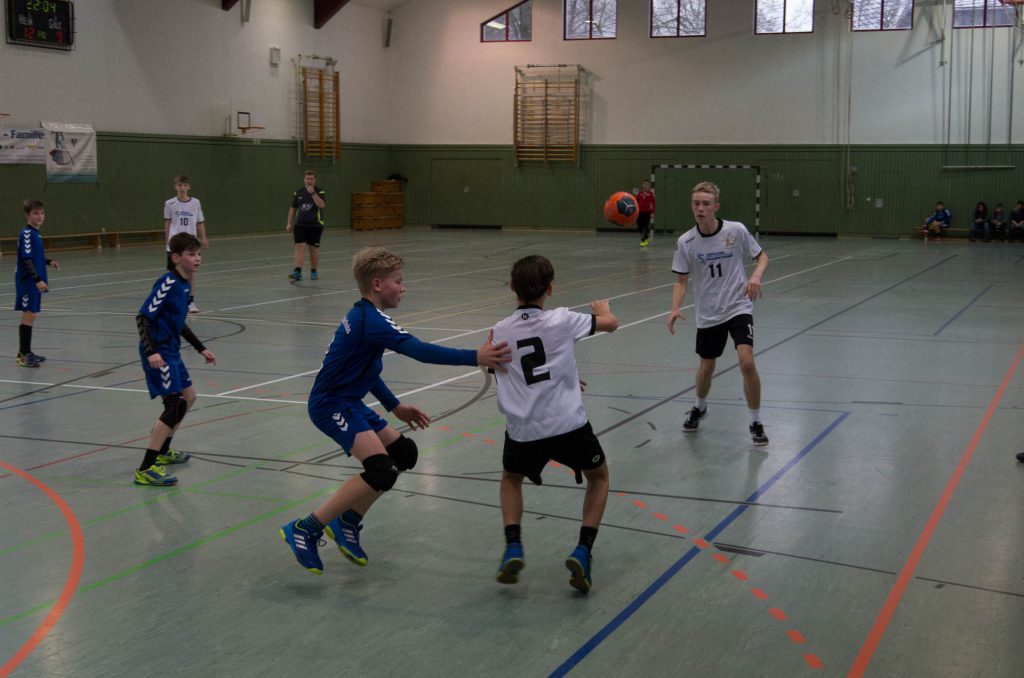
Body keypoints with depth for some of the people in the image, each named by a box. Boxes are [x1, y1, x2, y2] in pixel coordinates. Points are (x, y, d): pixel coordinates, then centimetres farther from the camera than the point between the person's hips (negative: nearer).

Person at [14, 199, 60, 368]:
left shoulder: (35, 233, 12)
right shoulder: (27, 234, -15)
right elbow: (26, 259, -21)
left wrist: (48, 262, 13)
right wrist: (37, 279, -27)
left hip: (34, 281, 9)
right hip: (28, 281, -9)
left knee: (30, 315, 13)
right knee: (29, 315, -7)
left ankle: (25, 352, 21)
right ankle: (23, 355, -4)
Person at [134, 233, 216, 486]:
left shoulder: (185, 284, 10)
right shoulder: (167, 283, -18)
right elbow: (143, 317, -22)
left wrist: (201, 348, 24)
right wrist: (151, 351, -32)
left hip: (171, 351, 10)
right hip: (158, 352, -10)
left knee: (188, 396, 22)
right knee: (175, 405, -15)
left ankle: (162, 451, 39)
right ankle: (146, 469, -13)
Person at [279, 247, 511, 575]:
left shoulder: (362, 316, 12)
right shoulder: (372, 320, -20)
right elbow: (420, 351, -31)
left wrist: (394, 406, 21)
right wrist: (475, 357, -33)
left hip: (348, 402, 11)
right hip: (332, 404, -11)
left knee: (403, 453, 14)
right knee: (381, 471, -21)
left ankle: (348, 522, 20)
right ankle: (305, 529, -13)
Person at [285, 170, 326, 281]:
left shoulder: (319, 191, -2)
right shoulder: (298, 193, 5)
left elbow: (321, 205, -19)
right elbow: (293, 208, 12)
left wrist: (313, 193, -24)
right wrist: (289, 223, 8)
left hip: (315, 225, -2)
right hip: (300, 225, 2)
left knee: (314, 249, 6)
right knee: (299, 247, -9)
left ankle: (313, 272, 19)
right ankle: (298, 272, -15)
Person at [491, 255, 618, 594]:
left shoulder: (500, 331, 6)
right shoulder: (561, 320, -2)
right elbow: (610, 323, 9)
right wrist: (602, 307, 34)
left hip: (524, 430, 2)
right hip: (568, 424, -2)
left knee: (511, 478, 32)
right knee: (598, 476, 25)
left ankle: (513, 548, 13)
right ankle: (583, 551, 9)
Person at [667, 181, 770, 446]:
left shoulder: (736, 230, -13)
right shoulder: (686, 242, -9)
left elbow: (762, 257, 1)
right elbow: (681, 280, -2)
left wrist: (755, 276, -20)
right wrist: (675, 308, -19)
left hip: (738, 307, -2)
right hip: (708, 314, 2)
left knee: (747, 362, -19)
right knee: (706, 367, 15)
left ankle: (756, 423, -1)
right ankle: (699, 408, 47)